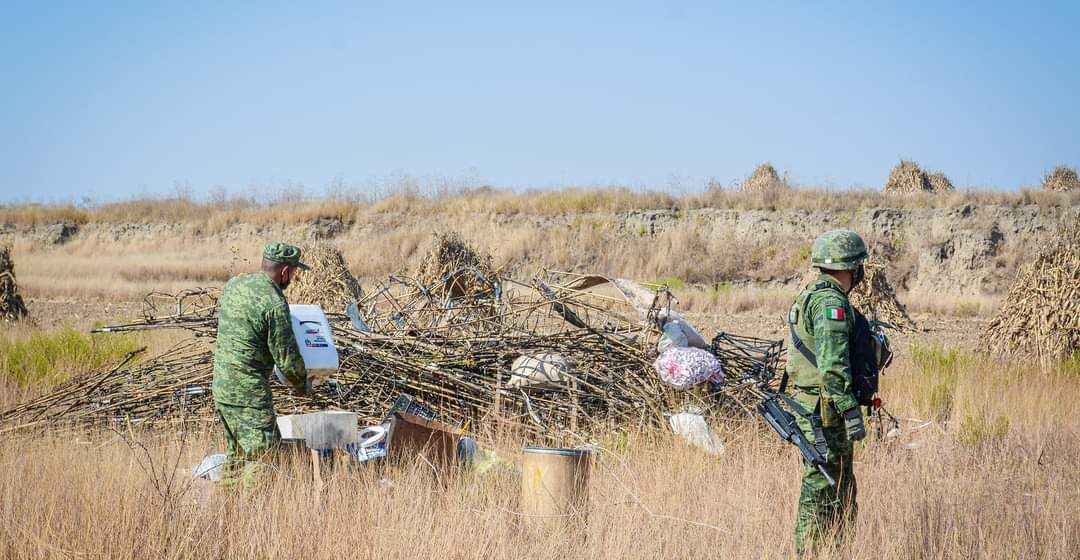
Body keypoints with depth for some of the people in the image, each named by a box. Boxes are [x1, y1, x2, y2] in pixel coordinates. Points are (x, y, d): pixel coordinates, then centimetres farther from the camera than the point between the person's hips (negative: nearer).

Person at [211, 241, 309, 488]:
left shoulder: (232, 285, 6)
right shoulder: (275, 304, -17)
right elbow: (286, 356, -13)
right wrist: (301, 384, 6)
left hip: (221, 384, 8)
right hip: (250, 389, -8)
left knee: (235, 450, 17)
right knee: (262, 448, -3)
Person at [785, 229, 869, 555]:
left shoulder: (811, 296, 15)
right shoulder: (831, 302, -18)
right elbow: (833, 363, -25)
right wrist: (851, 411, -26)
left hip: (809, 403, 10)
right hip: (826, 409, -10)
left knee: (842, 487, 17)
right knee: (822, 488, -5)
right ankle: (808, 552, -1)